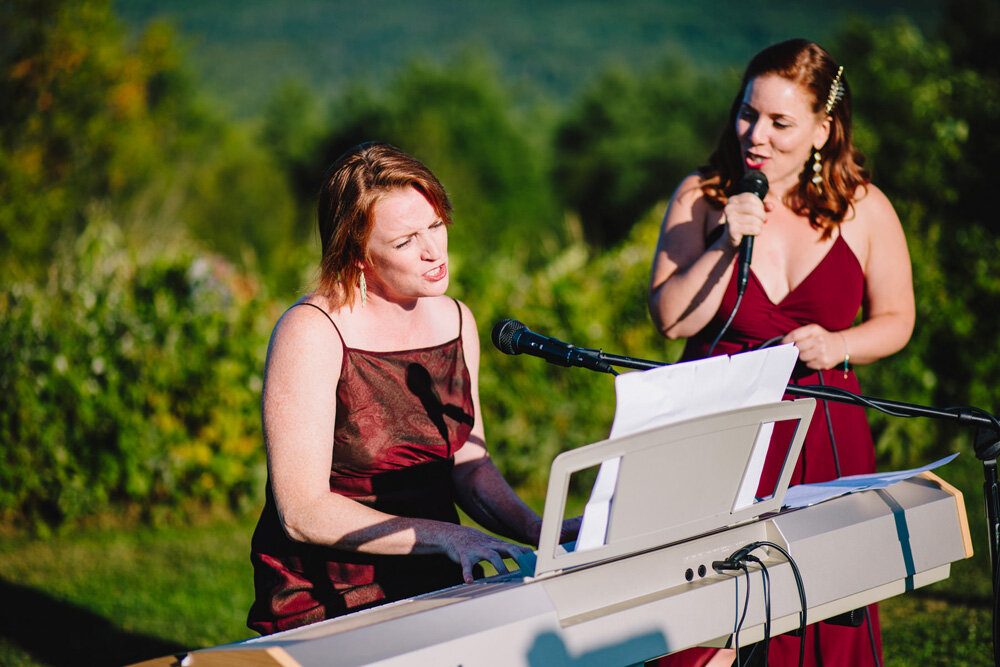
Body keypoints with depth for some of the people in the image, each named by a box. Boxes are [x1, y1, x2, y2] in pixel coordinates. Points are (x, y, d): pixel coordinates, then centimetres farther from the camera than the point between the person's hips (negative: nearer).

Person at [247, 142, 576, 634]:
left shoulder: (455, 321, 10)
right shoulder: (310, 332, -13)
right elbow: (301, 512, -17)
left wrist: (534, 529, -4)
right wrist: (443, 537, -24)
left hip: (434, 594, 7)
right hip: (323, 609, -7)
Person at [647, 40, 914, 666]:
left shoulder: (864, 209, 1)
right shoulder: (701, 197, 0)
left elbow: (896, 320, 10)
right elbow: (671, 319, -4)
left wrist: (837, 345, -9)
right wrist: (726, 243, -16)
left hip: (826, 434, 1)